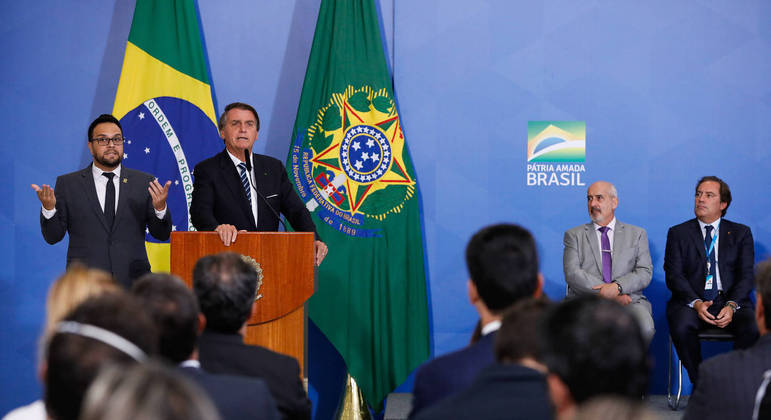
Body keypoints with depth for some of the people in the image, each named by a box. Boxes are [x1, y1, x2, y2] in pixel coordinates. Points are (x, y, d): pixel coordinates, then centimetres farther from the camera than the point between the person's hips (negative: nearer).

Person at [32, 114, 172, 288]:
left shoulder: (144, 182, 8)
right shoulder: (68, 183, 6)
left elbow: (162, 235, 5)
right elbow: (53, 237, 4)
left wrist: (160, 208, -14)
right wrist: (48, 208, -14)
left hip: (132, 283, 1)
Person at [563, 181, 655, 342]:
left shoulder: (636, 234, 19)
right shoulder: (574, 235, 16)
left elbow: (645, 273, 7)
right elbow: (572, 274, 1)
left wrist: (617, 287, -12)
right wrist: (605, 293, -11)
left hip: (629, 300, 2)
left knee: (645, 328, -32)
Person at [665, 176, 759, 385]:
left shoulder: (741, 233, 14)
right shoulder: (678, 233, 12)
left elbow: (746, 275, 4)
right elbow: (674, 275, 1)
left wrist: (732, 305, -16)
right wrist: (696, 303, -17)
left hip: (731, 300, 1)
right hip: (691, 302, 0)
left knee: (754, 329, -31)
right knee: (681, 327, -34)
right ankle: (700, 384, -15)